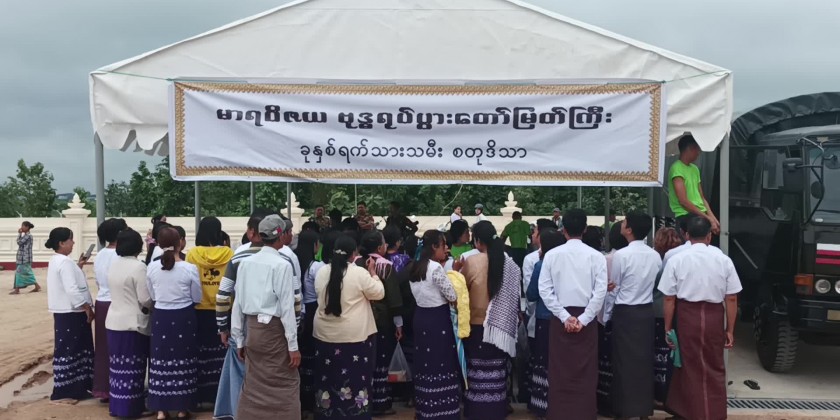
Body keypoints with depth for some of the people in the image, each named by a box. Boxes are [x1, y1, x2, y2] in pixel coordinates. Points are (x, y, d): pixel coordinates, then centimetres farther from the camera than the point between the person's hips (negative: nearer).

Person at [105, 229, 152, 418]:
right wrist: (153, 308, 2)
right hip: (133, 323, -7)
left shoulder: (113, 264, 5)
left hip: (114, 321, 7)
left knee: (118, 365, 14)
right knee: (132, 367, 2)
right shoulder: (138, 267, -18)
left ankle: (117, 404, 22)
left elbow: (116, 291, 11)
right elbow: (145, 299, -17)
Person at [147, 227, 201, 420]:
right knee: (183, 361, 9)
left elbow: (152, 296, 7)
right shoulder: (190, 268, -13)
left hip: (160, 317, 2)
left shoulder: (152, 268, -6)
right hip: (184, 317, -2)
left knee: (161, 360, 9)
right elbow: (198, 298, -2)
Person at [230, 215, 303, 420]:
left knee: (253, 386, 16)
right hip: (274, 330, -6)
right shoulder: (282, 264, -13)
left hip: (252, 329, 6)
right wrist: (293, 345, -8)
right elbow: (287, 306, -13)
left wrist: (239, 339, 16)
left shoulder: (245, 263, 3)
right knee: (285, 387, 5)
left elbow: (239, 303, 7)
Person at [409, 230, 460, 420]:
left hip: (421, 317, 8)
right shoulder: (436, 268, -16)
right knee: (441, 364, -1)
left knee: (425, 362, 13)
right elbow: (452, 297, -14)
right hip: (438, 319, -8)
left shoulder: (415, 267, 10)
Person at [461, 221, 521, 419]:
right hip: (501, 325, 3)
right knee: (497, 369, 12)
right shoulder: (509, 263, -5)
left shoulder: (471, 262, -13)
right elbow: (516, 294, 3)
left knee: (478, 369, 8)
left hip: (477, 324, -3)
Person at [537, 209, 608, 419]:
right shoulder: (596, 256, -4)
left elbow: (545, 290, -6)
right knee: (585, 373, 8)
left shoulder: (551, 255, -2)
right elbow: (600, 291, -10)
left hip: (559, 318, 1)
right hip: (586, 319, 0)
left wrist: (564, 317, -5)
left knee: (559, 372, 9)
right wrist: (583, 319, -7)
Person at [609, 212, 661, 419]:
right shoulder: (655, 256, -1)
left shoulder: (621, 255, -16)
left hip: (625, 312, -5)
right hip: (647, 310, 5)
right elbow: (657, 286, 8)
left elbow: (614, 287, -7)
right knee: (645, 359, 13)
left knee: (626, 360, 4)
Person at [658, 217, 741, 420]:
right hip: (714, 316, 1)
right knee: (714, 368, 14)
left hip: (687, 315, -1)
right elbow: (731, 299, 0)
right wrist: (730, 330, 8)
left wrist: (668, 327, 6)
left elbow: (669, 298, -3)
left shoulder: (677, 259, -5)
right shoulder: (723, 259, -1)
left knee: (690, 366, 13)